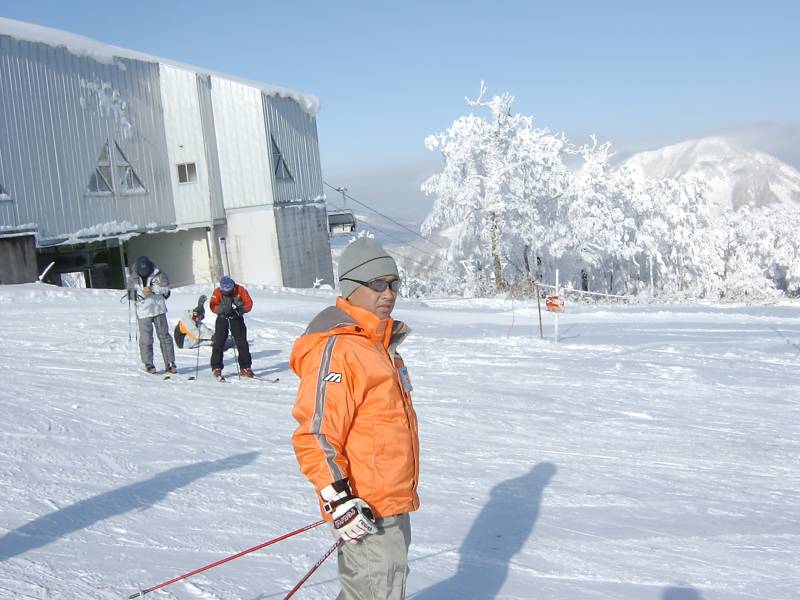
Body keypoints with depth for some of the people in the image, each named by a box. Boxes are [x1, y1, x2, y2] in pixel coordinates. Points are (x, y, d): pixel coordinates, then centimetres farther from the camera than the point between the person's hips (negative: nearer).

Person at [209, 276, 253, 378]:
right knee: (218, 343, -4)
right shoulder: (217, 292, -12)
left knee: (242, 343, -4)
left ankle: (245, 368, 4)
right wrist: (222, 308, -34)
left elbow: (248, 303, -8)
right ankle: (216, 368, 5)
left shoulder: (240, 290, -11)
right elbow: (213, 306, -15)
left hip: (237, 319, 0)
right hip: (222, 319, 0)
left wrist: (240, 310, -25)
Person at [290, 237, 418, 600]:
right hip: (365, 511, -10)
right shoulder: (336, 348, -20)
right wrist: (339, 501, -26)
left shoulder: (379, 343, 13)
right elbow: (314, 434, -24)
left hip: (394, 501, 10)